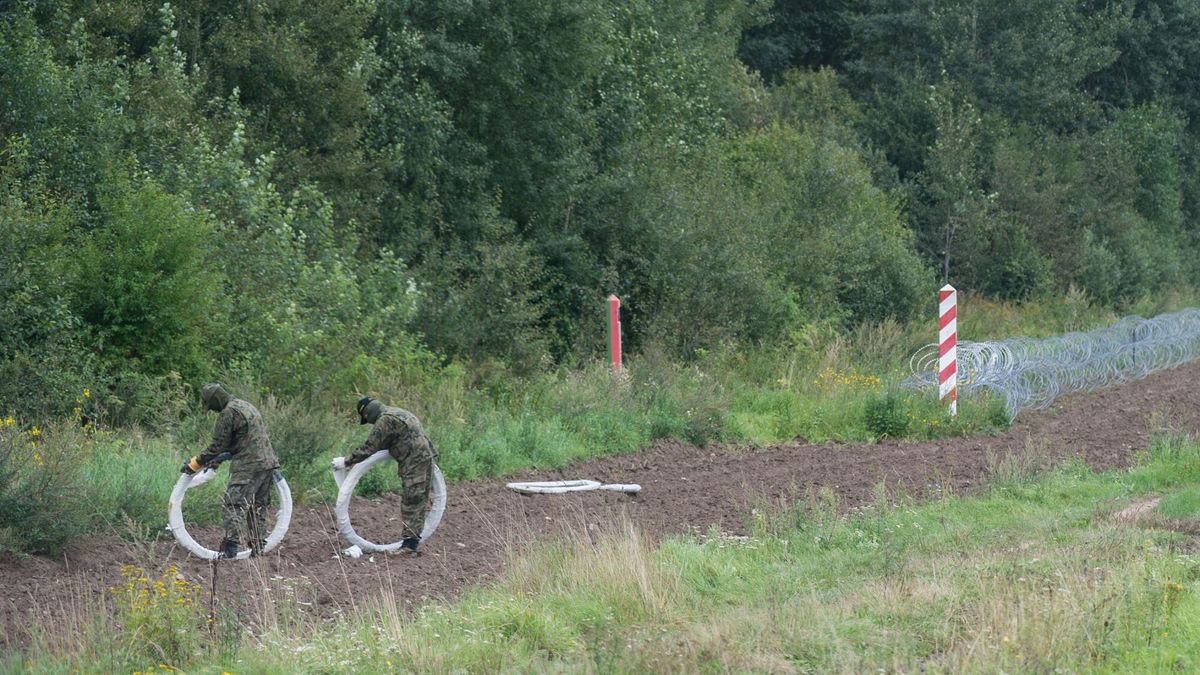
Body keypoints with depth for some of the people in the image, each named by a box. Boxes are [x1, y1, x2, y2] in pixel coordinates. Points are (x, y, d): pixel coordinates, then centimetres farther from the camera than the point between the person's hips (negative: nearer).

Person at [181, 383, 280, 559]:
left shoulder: (227, 413, -11)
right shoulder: (245, 406, 19)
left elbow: (218, 445, -10)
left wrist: (194, 464, -3)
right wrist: (218, 458, 25)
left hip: (247, 466, -9)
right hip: (268, 462, 9)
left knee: (233, 506, -9)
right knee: (258, 507, 15)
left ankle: (230, 548, -17)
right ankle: (258, 547, 16)